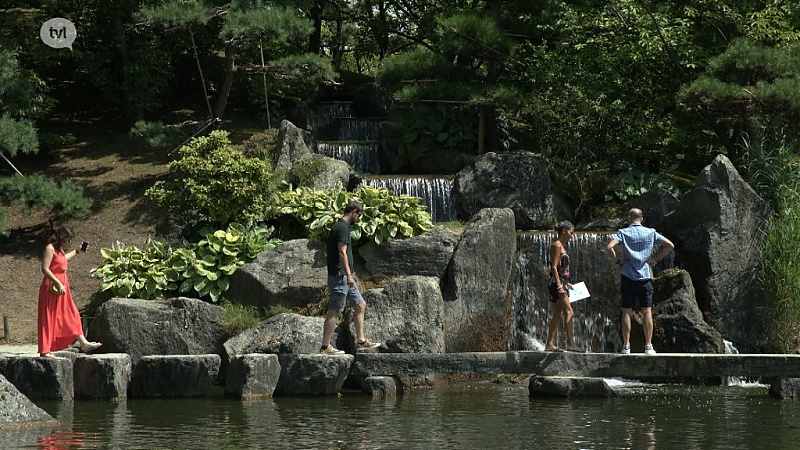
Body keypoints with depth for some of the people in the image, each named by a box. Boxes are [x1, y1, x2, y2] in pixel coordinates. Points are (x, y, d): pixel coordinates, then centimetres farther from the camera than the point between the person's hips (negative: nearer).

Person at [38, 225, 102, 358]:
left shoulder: (60, 249, 14)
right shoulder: (50, 249, -14)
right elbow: (45, 269, -21)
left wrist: (77, 251, 39)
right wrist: (58, 283, -24)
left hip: (62, 286, 10)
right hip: (52, 287, -10)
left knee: (71, 315, 12)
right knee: (48, 318, -5)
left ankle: (83, 343, 17)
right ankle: (45, 351, -2)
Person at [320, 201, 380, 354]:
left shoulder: (340, 226, 17)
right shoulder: (343, 228, -15)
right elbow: (342, 253, -22)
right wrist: (349, 275, -24)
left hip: (344, 278, 11)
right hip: (340, 277, -11)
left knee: (360, 305, 13)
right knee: (334, 311, -6)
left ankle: (361, 341, 16)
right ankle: (325, 346, -3)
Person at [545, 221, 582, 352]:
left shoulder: (560, 246, 19)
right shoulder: (557, 245, -10)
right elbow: (554, 267, -17)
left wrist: (566, 283, 24)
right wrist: (559, 286, -22)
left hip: (561, 283, 10)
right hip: (556, 283, -10)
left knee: (558, 315, 9)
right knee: (569, 312, -15)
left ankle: (550, 344, 9)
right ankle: (571, 343, -20)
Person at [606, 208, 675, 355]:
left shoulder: (623, 233, -2)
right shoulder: (650, 233, 4)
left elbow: (609, 247, -17)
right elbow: (670, 245, 2)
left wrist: (617, 261, -3)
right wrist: (656, 259, 7)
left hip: (628, 277, -1)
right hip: (645, 277, 1)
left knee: (627, 312, 3)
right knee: (647, 312, 2)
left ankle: (626, 346, 1)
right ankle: (648, 346, -1)